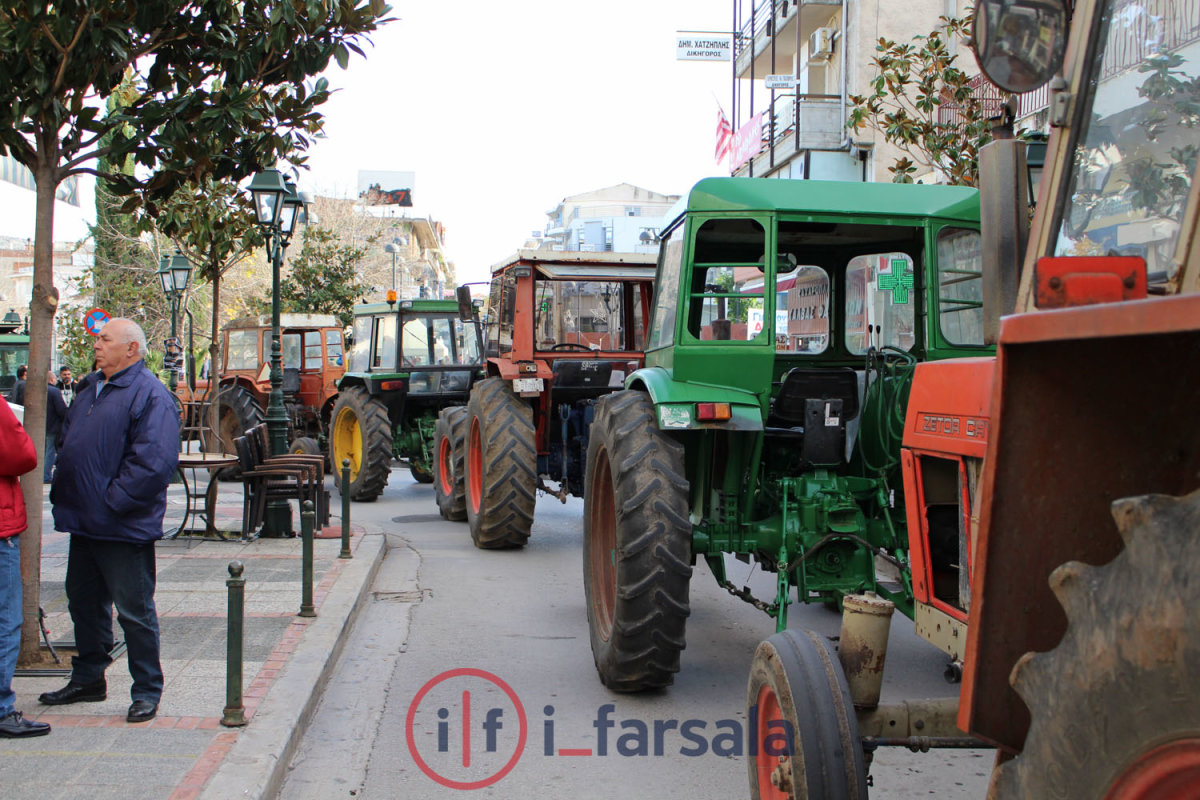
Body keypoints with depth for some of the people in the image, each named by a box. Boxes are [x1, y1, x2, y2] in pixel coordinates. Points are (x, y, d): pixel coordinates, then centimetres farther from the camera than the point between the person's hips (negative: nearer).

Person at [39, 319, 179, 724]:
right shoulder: (89, 389, 14)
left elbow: (154, 462, -23)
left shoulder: (150, 396, -14)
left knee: (134, 611, 0)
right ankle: (87, 679, 34)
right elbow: (66, 443, 24)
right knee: (84, 603, 19)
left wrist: (113, 502, -21)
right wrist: (63, 492, 11)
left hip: (124, 527, -9)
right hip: (84, 523, 9)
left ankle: (147, 692, 12)